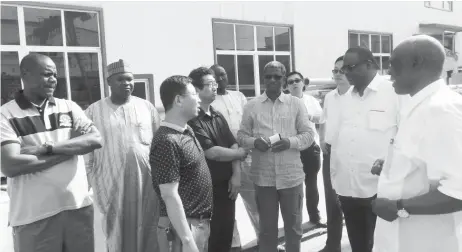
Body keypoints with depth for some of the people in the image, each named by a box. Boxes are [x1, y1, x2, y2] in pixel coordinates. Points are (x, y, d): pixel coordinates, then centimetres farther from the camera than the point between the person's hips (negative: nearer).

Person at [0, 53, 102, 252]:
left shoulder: (69, 107, 6)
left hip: (79, 207, 3)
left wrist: (47, 148, -16)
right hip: (34, 216, -3)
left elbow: (95, 139, -6)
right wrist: (71, 150, -11)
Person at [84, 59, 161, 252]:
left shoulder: (147, 107, 4)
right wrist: (86, 186, 2)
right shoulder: (94, 111, 0)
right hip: (112, 186, -1)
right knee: (118, 236, 12)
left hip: (147, 183, 1)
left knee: (148, 235, 12)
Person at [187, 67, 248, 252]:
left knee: (227, 233, 16)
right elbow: (212, 153, -20)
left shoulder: (218, 116, 9)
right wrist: (242, 153, -5)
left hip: (226, 185, 7)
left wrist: (236, 175, -7)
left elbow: (233, 145, 7)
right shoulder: (192, 120, -17)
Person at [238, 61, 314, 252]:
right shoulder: (251, 105, 4)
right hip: (263, 177, 0)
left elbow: (309, 134, 1)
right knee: (267, 227, 14)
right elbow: (241, 135, 5)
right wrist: (254, 142, -16)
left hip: (291, 175, 0)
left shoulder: (296, 103, 2)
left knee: (293, 226, 15)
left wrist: (290, 142, -18)